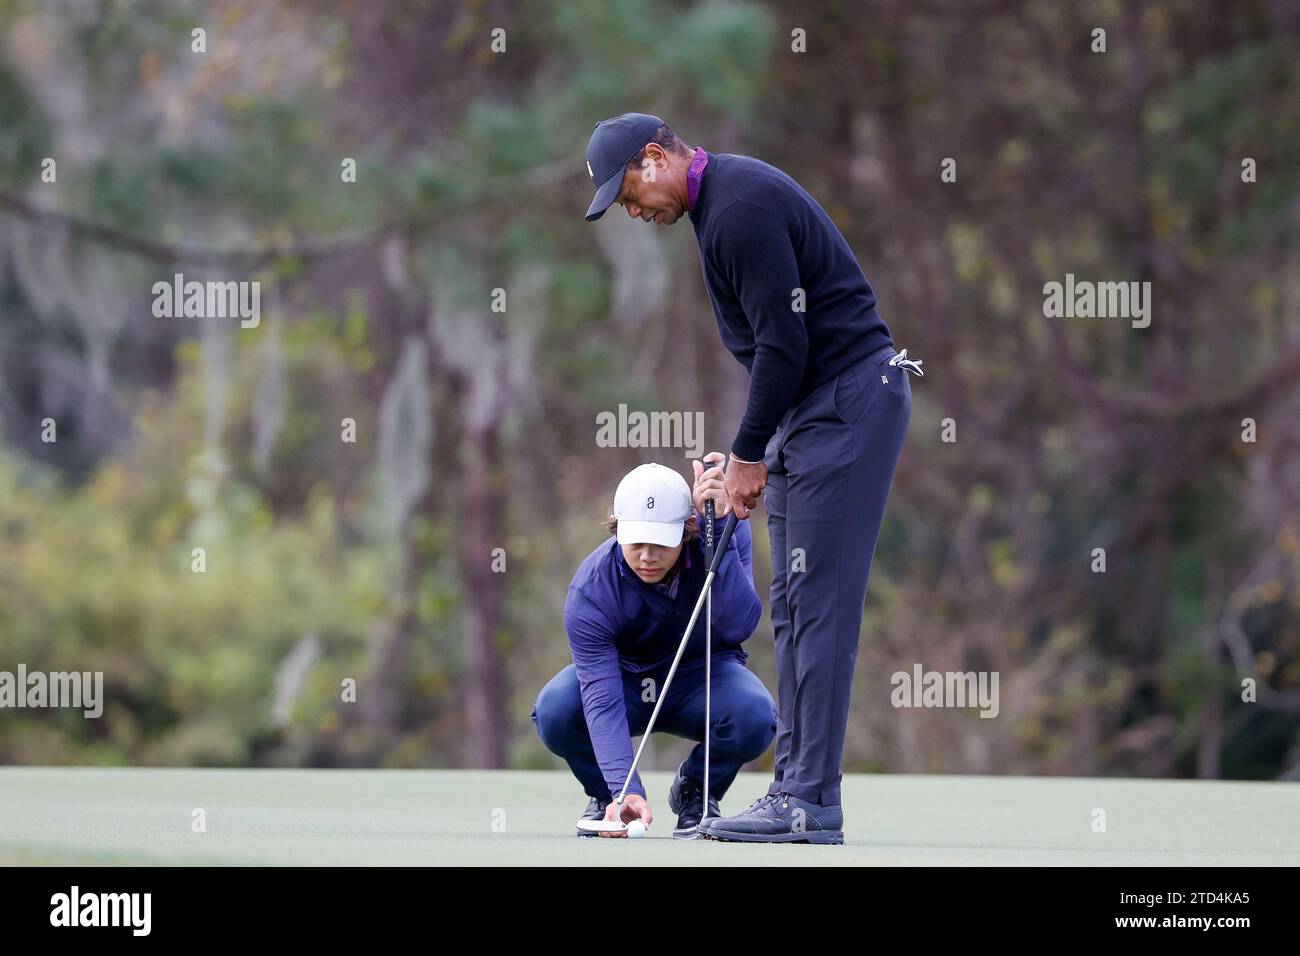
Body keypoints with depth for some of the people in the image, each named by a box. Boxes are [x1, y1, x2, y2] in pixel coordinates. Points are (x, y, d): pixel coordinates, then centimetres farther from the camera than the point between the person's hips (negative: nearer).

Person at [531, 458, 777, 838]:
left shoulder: (726, 533, -26)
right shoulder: (589, 590, -30)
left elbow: (738, 626, -40)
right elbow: (602, 699, -37)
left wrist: (717, 528, -47)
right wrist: (625, 790, -50)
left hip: (702, 674, 1)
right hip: (625, 678, -1)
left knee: (755, 714, -34)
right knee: (555, 709, -34)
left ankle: (696, 791, 0)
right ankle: (606, 795, 0)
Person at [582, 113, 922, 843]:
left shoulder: (741, 208, -18)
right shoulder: (725, 199, 15)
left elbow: (784, 344, -20)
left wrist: (748, 454, -11)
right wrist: (757, 449, 13)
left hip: (850, 400, -11)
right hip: (813, 408, 11)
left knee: (819, 601, -11)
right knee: (796, 604, 10)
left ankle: (811, 806, -12)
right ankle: (796, 789, 12)